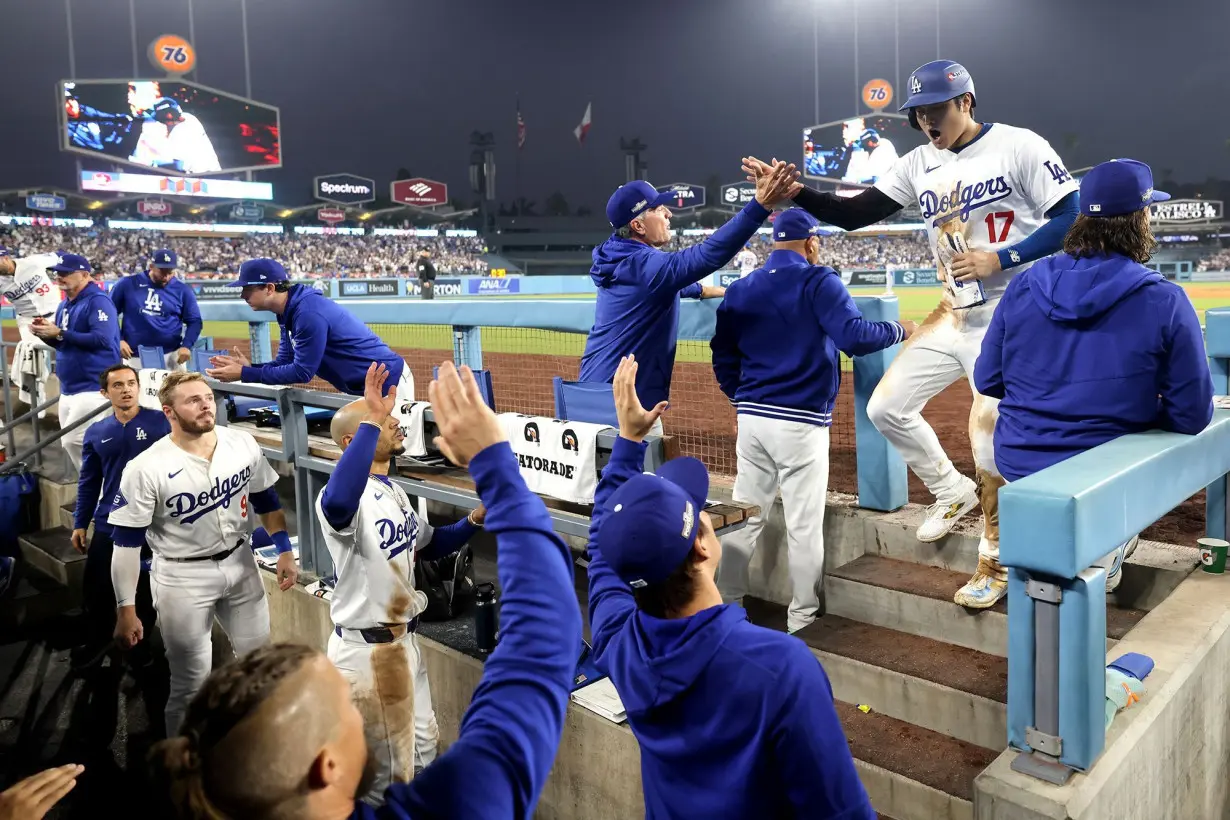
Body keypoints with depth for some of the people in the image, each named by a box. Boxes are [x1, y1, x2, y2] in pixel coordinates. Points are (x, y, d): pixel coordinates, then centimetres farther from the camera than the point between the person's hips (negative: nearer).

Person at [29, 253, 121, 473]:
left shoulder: (98, 301, -12)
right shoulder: (64, 305, 15)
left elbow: (102, 339, -24)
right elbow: (64, 343, 22)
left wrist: (59, 333, -20)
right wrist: (46, 333, 1)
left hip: (93, 388, -9)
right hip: (68, 388, 10)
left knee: (73, 441, -13)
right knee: (69, 443, 13)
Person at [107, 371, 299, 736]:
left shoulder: (243, 445, -7)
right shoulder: (146, 469, -19)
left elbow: (266, 501, 8)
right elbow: (126, 544, -14)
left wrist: (284, 551, 4)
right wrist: (126, 609, -14)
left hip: (240, 564, 5)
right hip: (182, 577, -4)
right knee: (191, 683, 5)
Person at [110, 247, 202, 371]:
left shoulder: (182, 290, 3)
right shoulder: (127, 284, 2)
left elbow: (194, 321, 5)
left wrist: (186, 346, -10)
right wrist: (118, 340, -3)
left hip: (170, 357, 0)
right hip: (133, 356, 0)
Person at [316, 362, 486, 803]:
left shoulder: (393, 491, 8)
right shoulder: (349, 497, -24)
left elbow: (428, 545, 19)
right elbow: (338, 503, -51)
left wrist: (474, 520, 1)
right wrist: (371, 422, -50)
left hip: (404, 639, 9)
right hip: (366, 650, -9)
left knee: (423, 745, 27)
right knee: (389, 771, 9)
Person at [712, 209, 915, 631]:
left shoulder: (740, 289, 10)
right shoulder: (818, 282, -6)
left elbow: (723, 355, 12)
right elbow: (854, 337, -17)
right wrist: (899, 330, 0)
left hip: (751, 419, 6)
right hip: (800, 422, -5)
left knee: (744, 518, 14)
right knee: (804, 528, 5)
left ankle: (727, 609, 22)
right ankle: (802, 621, 15)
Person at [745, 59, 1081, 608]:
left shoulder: (1019, 147, -8)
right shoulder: (920, 164, 8)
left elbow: (1071, 219, -10)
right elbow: (854, 214, 2)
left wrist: (999, 259, -19)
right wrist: (794, 192, -12)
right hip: (955, 314, 7)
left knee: (994, 440, -7)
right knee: (886, 407, 6)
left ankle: (993, 563, 14)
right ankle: (952, 490, 30)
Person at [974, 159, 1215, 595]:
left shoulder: (1024, 285, -4)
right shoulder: (1166, 301, -12)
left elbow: (987, 382, 3)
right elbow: (1191, 416, -8)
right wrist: (1134, 406, 13)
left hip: (1016, 465, 3)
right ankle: (1105, 554, 14)